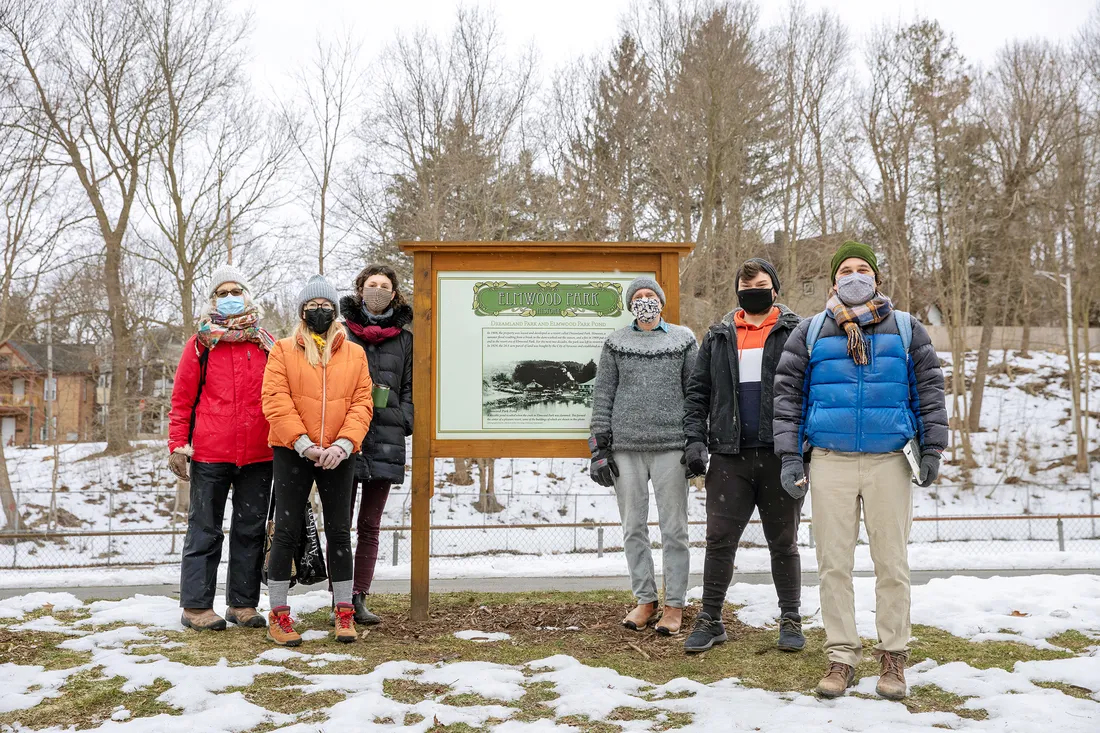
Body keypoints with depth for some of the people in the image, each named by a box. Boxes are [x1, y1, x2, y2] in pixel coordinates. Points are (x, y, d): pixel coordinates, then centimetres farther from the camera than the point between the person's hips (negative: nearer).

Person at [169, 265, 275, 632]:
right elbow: (181, 399, 3)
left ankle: (243, 603, 18)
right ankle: (196, 606, 11)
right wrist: (177, 445, -4)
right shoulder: (201, 344, 3)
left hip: (259, 454, 3)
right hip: (210, 454, -3)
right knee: (205, 529, 3)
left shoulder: (266, 343, 10)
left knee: (251, 529, 9)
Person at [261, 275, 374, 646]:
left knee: (339, 532, 7)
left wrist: (344, 443, -13)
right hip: (293, 453, -2)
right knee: (286, 532, 3)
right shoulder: (283, 350, 4)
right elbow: (275, 400, -7)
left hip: (338, 456, 2)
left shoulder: (354, 354, 9)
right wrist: (302, 443, -17)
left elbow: (362, 403, 2)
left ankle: (344, 612, 18)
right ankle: (278, 614, 13)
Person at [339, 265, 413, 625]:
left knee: (370, 525, 7)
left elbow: (410, 388, 15)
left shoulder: (404, 338, 13)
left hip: (385, 441, 2)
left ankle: (359, 598, 14)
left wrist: (404, 420, -2)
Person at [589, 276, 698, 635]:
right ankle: (645, 601, 18)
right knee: (633, 527, 6)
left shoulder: (683, 339, 8)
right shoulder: (615, 343, 10)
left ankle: (674, 606, 9)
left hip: (671, 444, -1)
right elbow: (602, 395, 9)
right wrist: (599, 446, 2)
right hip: (626, 446, 2)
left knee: (673, 528, 0)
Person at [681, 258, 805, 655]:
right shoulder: (718, 337, 12)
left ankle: (790, 620, 23)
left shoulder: (796, 333, 4)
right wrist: (695, 439, -2)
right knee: (719, 540, 4)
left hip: (780, 456, -2)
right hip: (729, 457, 2)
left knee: (783, 543, 10)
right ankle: (710, 619, 15)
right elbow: (697, 391, 11)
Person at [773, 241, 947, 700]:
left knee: (891, 563, 4)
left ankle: (893, 655, 17)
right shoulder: (810, 332, 7)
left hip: (889, 462, 0)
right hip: (830, 463, 0)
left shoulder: (906, 330, 8)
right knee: (834, 563, 3)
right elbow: (788, 394, 5)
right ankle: (841, 656, 12)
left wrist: (931, 448, 0)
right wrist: (790, 456, -3)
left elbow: (929, 390, 8)